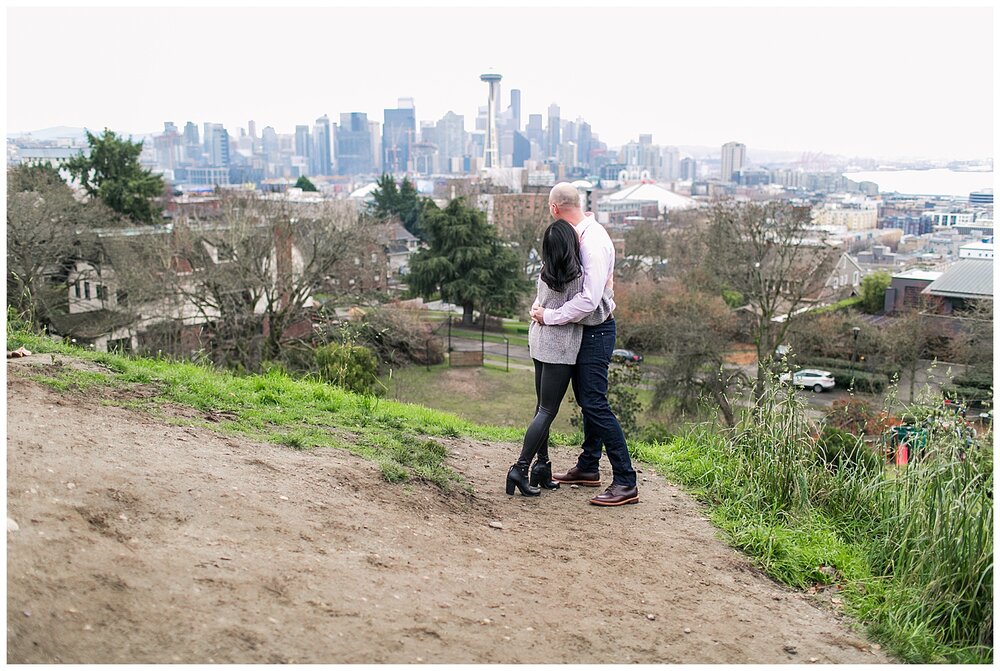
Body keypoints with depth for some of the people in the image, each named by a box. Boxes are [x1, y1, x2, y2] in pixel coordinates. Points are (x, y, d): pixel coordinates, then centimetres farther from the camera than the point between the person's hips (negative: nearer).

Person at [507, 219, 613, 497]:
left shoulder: (546, 271, 2)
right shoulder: (577, 275, -18)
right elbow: (592, 315, -12)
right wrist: (608, 293, 2)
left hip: (539, 340, 7)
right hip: (559, 348, -7)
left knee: (543, 407, 14)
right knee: (547, 411, -2)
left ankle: (541, 466, 21)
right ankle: (520, 468, -4)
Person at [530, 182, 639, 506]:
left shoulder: (593, 240, -21)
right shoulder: (578, 234, 10)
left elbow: (589, 299, -28)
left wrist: (549, 317, -20)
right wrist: (542, 307, 1)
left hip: (595, 331, -10)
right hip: (583, 330, 10)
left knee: (595, 403, -11)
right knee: (586, 400, 17)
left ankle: (626, 482, -7)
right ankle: (588, 468, 31)